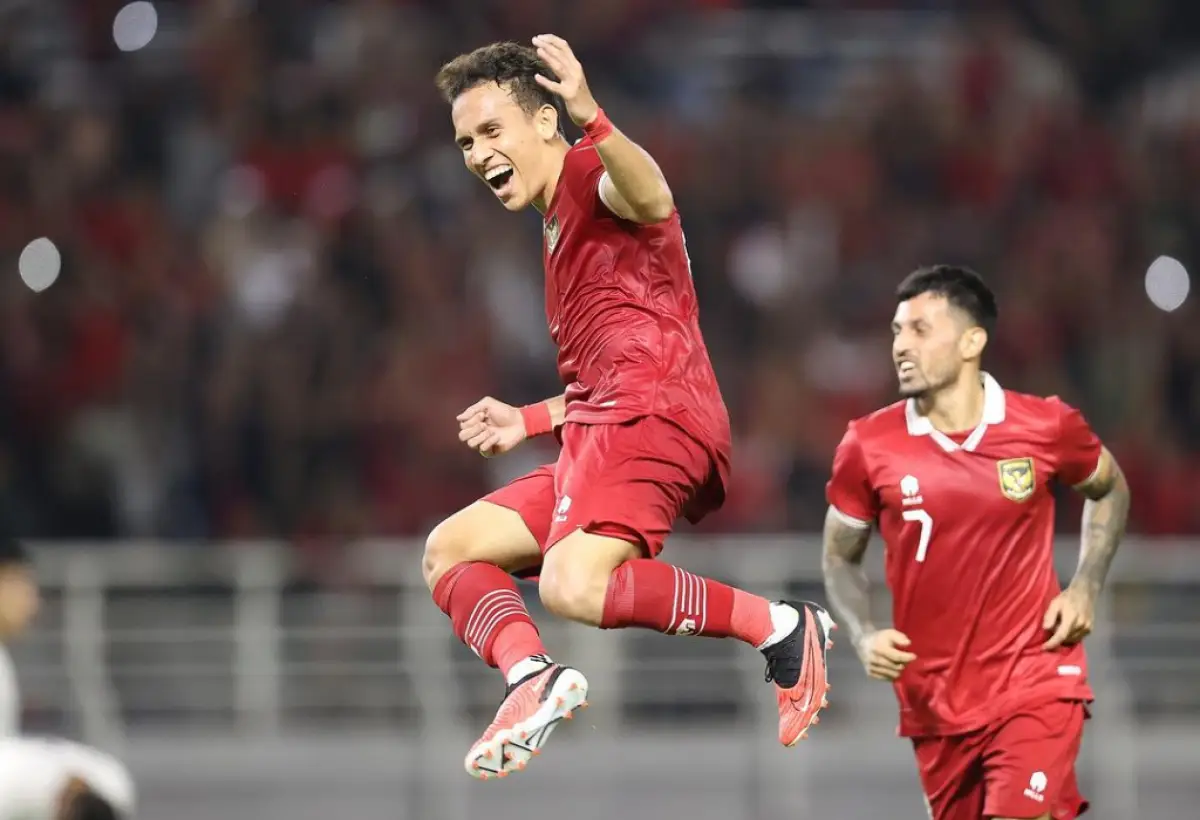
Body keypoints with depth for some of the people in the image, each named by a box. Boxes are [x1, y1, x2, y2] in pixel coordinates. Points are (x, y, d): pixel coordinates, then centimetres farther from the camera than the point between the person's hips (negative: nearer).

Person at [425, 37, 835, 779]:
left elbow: (653, 201, -28)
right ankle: (534, 677, -16)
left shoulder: (594, 173, 0)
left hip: (651, 416, -11)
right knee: (450, 551, 9)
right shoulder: (559, 228, 30)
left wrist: (591, 117, -44)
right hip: (598, 436, 11)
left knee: (572, 586, -30)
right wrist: (529, 421, 37)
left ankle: (780, 629, -20)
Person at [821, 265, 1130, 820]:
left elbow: (1110, 489, 15)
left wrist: (1085, 589, 2)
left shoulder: (1048, 427, -6)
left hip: (1035, 690, -3)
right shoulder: (869, 446, -5)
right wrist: (865, 636, -9)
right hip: (934, 705, 3)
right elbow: (840, 558, 10)